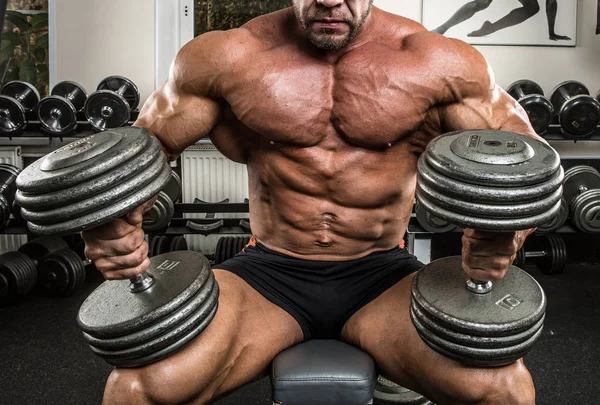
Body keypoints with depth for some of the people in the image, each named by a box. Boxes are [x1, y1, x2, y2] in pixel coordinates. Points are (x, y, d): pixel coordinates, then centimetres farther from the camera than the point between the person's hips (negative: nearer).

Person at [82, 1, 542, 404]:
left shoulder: (438, 63, -5)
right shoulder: (226, 58, -4)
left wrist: (503, 234, -24)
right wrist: (109, 225, -18)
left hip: (382, 276, 1)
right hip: (268, 273, 1)